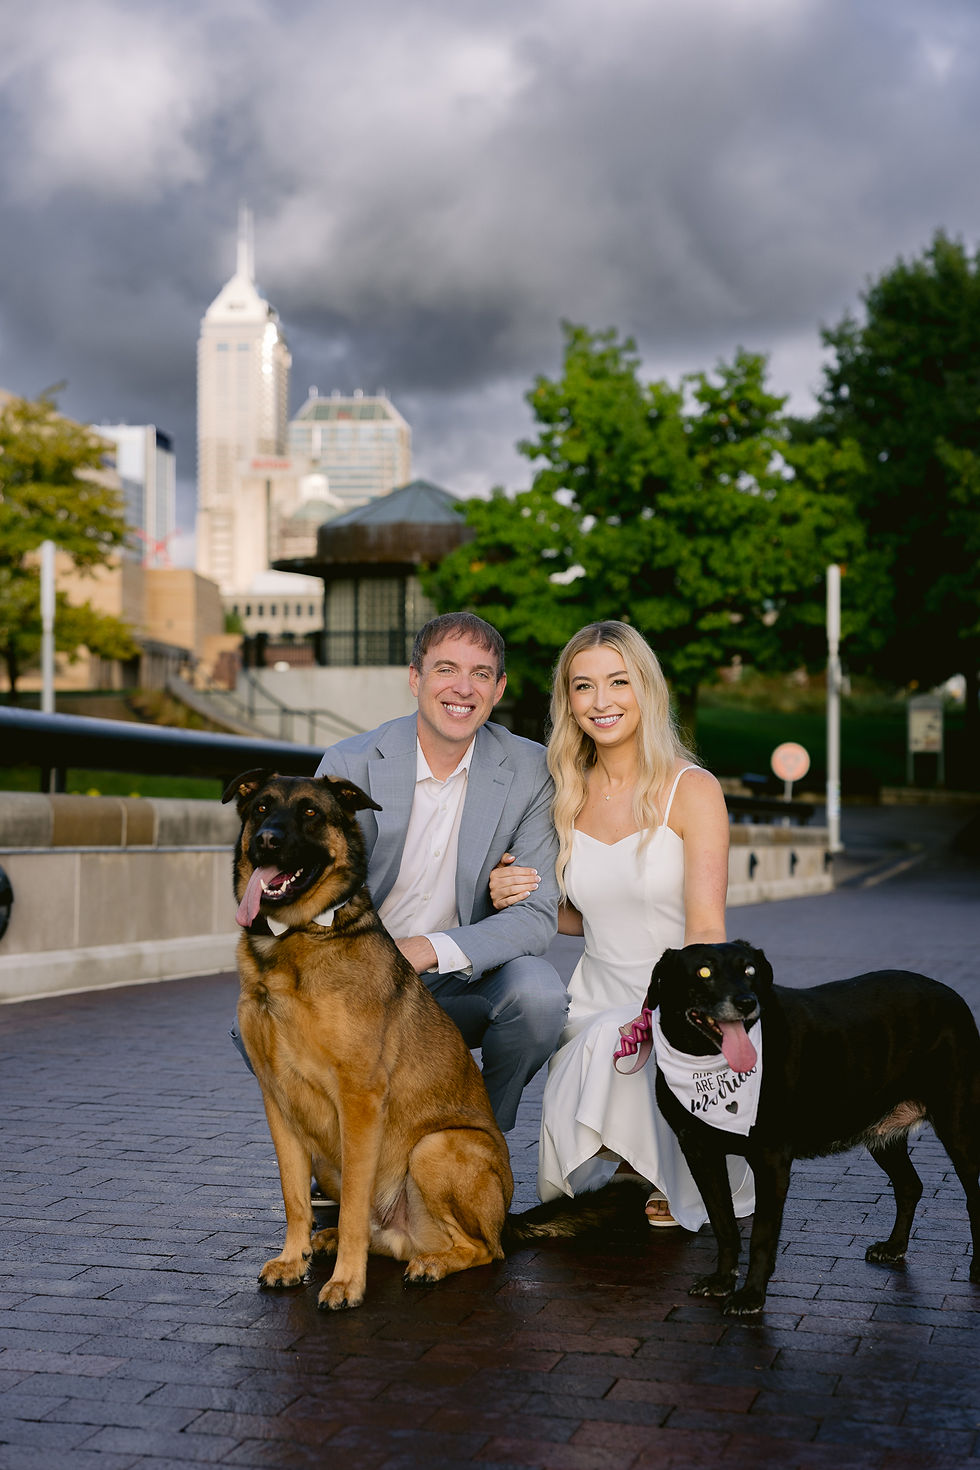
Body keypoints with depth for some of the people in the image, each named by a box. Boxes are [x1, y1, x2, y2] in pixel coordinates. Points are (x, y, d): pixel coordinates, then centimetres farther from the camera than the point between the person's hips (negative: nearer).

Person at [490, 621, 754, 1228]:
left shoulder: (692, 790, -11)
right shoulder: (569, 796, 5)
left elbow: (706, 930, -19)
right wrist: (517, 901, -3)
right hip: (595, 1002, 5)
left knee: (608, 1044, -36)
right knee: (567, 1188, -10)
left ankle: (678, 1180, -6)